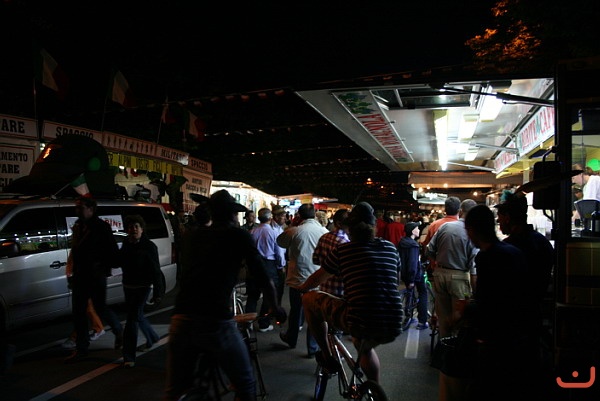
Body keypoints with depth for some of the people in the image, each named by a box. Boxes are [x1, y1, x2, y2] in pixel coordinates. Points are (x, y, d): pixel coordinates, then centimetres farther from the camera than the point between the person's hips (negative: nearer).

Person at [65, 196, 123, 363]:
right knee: (78, 312, 8)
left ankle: (118, 331, 28)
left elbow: (113, 251, -12)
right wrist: (73, 272, 14)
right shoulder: (77, 226, 10)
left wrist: (104, 267, -14)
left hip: (96, 276, -7)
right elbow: (75, 250, 17)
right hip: (80, 276, 7)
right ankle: (81, 349, 19)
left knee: (100, 308, 1)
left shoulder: (101, 226, -11)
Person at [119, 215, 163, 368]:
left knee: (132, 319, -9)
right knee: (137, 316, 20)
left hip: (142, 287, -7)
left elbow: (155, 271, -15)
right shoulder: (126, 244, 5)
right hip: (128, 286, 7)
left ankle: (129, 356, -2)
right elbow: (119, 262, 18)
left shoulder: (149, 246, -14)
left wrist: (157, 292, -17)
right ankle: (152, 338, 44)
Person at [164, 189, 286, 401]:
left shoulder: (191, 235, 16)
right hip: (217, 322, -4)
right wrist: (275, 308, 21)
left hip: (181, 320, 5)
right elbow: (263, 278, 6)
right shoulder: (239, 235, 4)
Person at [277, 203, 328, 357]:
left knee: (295, 311, 20)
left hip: (298, 279, 0)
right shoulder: (325, 232, -7)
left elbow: (280, 241, 8)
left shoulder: (294, 231, -11)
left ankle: (291, 339, 41)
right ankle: (313, 348, 19)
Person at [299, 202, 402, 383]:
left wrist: (302, 288, 38)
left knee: (309, 299, 15)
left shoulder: (342, 250, 2)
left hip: (358, 322, -5)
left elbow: (317, 278, 17)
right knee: (364, 345, 40)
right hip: (393, 327, 6)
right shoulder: (390, 247, 11)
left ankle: (327, 358, 21)